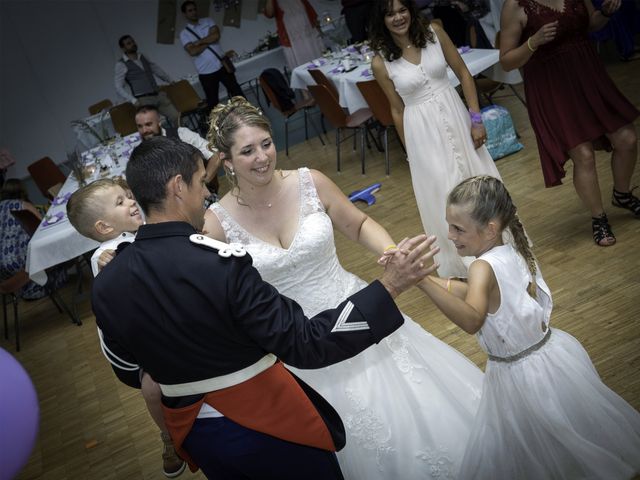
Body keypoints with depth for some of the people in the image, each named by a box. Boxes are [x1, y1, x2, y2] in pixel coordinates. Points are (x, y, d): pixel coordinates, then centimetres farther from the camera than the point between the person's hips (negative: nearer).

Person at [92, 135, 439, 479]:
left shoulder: (105, 286, -9)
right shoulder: (220, 264, -28)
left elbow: (130, 373, 6)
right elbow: (306, 346, -26)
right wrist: (388, 287, -24)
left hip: (192, 434, 6)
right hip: (266, 423, -5)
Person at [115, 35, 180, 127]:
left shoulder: (143, 58, 19)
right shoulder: (121, 64, 2)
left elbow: (157, 70, 31)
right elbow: (119, 88, -3)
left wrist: (171, 81, 24)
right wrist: (134, 100, -14)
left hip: (159, 95, 6)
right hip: (143, 100, -5)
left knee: (176, 117, -10)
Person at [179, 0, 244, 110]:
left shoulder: (208, 21, 7)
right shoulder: (184, 33, -1)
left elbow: (216, 35, -12)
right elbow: (193, 51, -16)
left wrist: (198, 42, -11)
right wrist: (209, 41, -9)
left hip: (222, 65, 2)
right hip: (206, 72, -2)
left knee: (236, 91, 10)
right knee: (212, 100, 7)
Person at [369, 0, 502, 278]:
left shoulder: (434, 33, -4)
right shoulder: (381, 63, -8)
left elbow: (464, 74, 1)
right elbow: (397, 110, 1)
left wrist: (476, 119, -5)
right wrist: (411, 151, 7)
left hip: (455, 117, 2)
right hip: (423, 132, -2)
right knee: (445, 196, 5)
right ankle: (460, 264, 28)